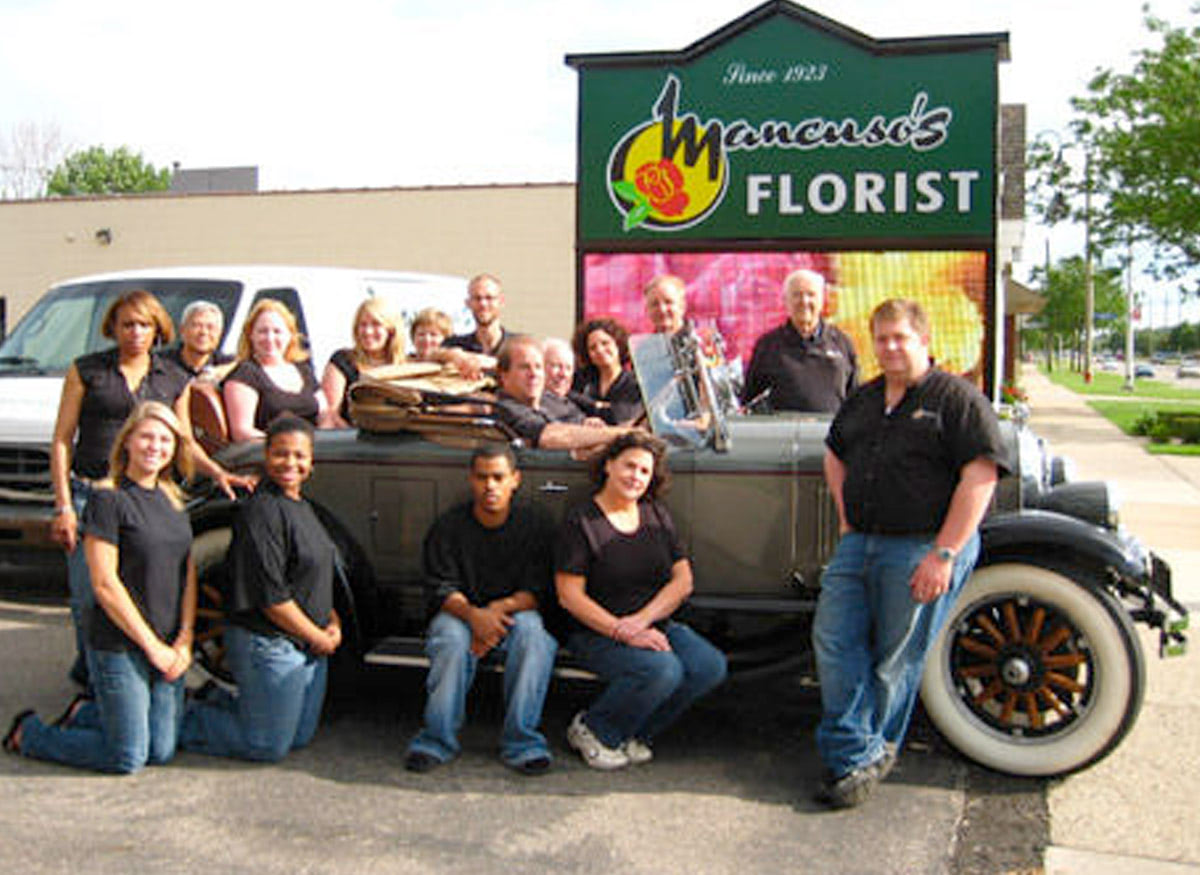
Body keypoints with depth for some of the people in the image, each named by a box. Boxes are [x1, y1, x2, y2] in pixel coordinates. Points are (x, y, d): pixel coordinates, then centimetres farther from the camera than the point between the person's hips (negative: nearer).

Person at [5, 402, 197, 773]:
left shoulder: (172, 500, 9)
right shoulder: (107, 499, -12)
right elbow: (105, 585, -15)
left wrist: (184, 640, -2)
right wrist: (152, 646, -13)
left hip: (166, 644, 7)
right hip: (118, 646, -7)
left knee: (161, 751, 7)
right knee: (128, 759, -1)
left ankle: (84, 713, 30)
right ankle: (29, 732, 19)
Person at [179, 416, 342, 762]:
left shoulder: (302, 506, 11)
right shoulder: (261, 511, -20)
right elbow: (270, 597, -22)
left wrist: (333, 623, 5)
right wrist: (318, 637, -13)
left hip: (310, 644, 9)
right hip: (269, 644, -9)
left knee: (300, 737, 17)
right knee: (268, 747, -1)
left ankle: (218, 704, 28)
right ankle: (180, 720, 15)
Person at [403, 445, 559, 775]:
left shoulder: (536, 522, 1)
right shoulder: (449, 526, 1)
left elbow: (538, 591, -2)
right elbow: (444, 590, -6)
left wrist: (501, 608, -21)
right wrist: (474, 615, -27)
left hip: (514, 613, 0)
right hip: (461, 612, 0)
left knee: (532, 632, -33)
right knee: (452, 639, -34)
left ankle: (520, 741, -28)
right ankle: (437, 738, -21)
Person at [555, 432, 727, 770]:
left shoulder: (657, 515, 10)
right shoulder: (581, 521, -6)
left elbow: (683, 581, 5)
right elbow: (569, 596, -12)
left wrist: (642, 620, -12)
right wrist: (622, 633, -21)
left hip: (656, 625, 6)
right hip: (597, 634, -6)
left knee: (711, 666, -18)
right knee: (662, 669, -31)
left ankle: (632, 734, -1)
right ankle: (591, 730, -6)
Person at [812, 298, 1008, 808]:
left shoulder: (958, 399, -6)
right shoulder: (863, 400, 16)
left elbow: (980, 477, -14)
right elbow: (835, 454, 30)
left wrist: (943, 555, -19)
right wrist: (847, 519, 15)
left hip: (924, 549, -7)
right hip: (859, 544, 7)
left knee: (895, 661, 1)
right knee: (833, 639, -3)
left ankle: (866, 755, 15)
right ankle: (860, 754, 2)